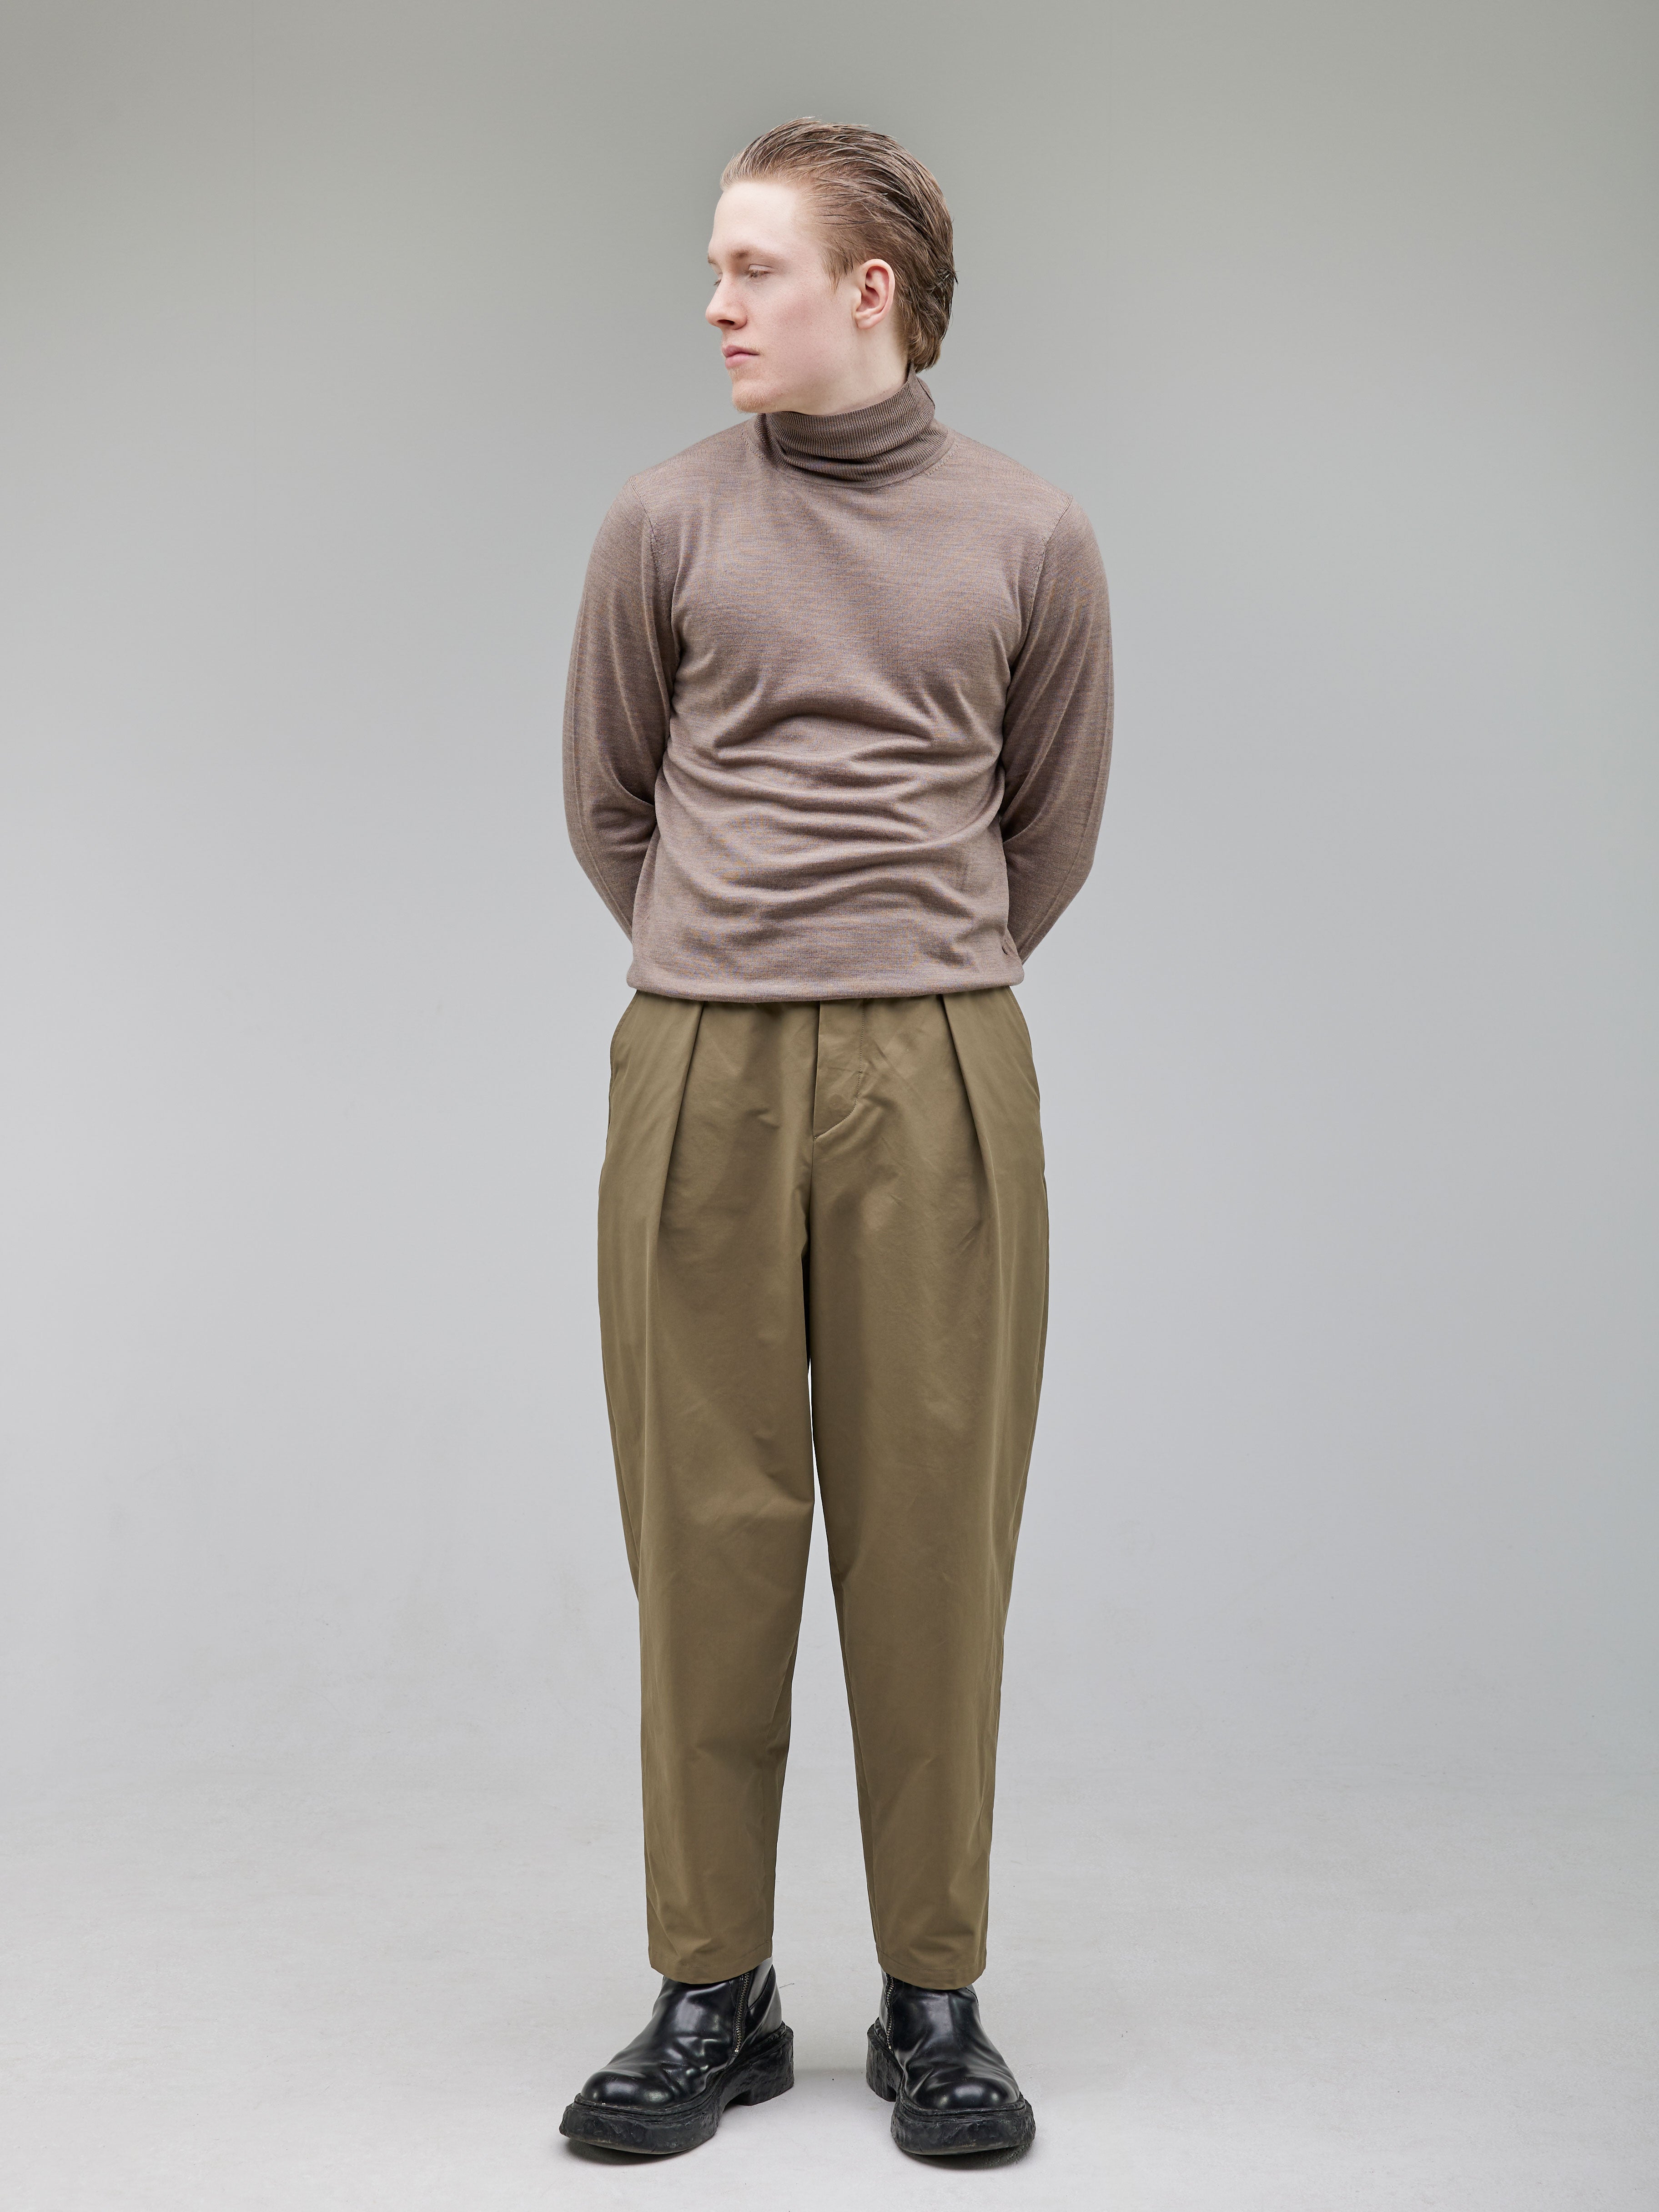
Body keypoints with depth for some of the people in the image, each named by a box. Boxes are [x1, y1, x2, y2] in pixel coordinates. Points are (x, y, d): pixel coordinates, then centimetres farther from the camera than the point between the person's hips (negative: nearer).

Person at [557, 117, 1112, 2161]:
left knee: (931, 1534, 2)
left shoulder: (1031, 540, 7)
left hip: (938, 1077, 0)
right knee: (706, 1532, 3)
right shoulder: (665, 525, 8)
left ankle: (935, 1995, 16)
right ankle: (713, 1994, 16)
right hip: (697, 1071, 1)